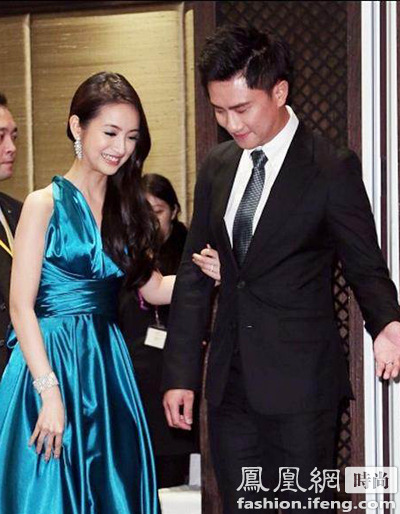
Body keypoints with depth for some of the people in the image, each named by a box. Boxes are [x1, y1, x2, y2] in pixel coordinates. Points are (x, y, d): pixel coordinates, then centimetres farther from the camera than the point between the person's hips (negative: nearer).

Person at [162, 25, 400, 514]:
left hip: (299, 383, -5)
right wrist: (179, 374, 9)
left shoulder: (332, 169, -7)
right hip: (230, 383, 5)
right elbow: (194, 273, 13)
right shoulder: (217, 167, 10)